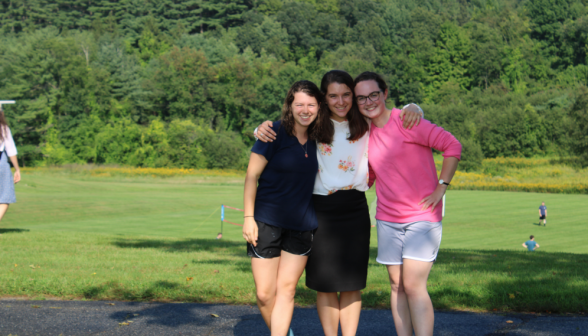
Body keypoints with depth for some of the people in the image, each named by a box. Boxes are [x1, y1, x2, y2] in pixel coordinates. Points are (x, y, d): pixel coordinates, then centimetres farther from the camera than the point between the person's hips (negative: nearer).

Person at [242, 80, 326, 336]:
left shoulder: (316, 138, 5)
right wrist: (248, 217, -12)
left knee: (286, 289, 2)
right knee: (265, 294, 0)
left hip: (302, 225, 4)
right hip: (267, 221, -3)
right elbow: (252, 175, -8)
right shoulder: (274, 133, -9)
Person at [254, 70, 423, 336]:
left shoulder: (365, 125, 3)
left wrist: (412, 108, -9)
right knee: (325, 283, 4)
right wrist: (262, 128, -16)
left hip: (355, 209, 1)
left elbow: (394, 116, 14)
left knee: (352, 283, 5)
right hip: (321, 210, -1)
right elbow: (279, 131, 8)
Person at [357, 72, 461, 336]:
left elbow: (452, 146, -13)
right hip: (387, 219, 6)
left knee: (414, 286, -14)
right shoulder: (366, 133, 9)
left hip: (422, 217, -6)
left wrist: (441, 188, -14)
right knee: (397, 286, 7)